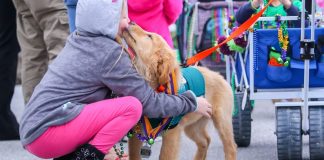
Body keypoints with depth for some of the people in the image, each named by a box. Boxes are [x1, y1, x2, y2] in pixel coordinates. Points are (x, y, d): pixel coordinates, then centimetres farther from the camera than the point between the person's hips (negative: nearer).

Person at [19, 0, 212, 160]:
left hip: (34, 128, 9)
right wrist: (192, 103, 7)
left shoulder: (79, 40, 14)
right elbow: (150, 103, -6)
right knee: (132, 106, -13)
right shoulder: (109, 52, -10)